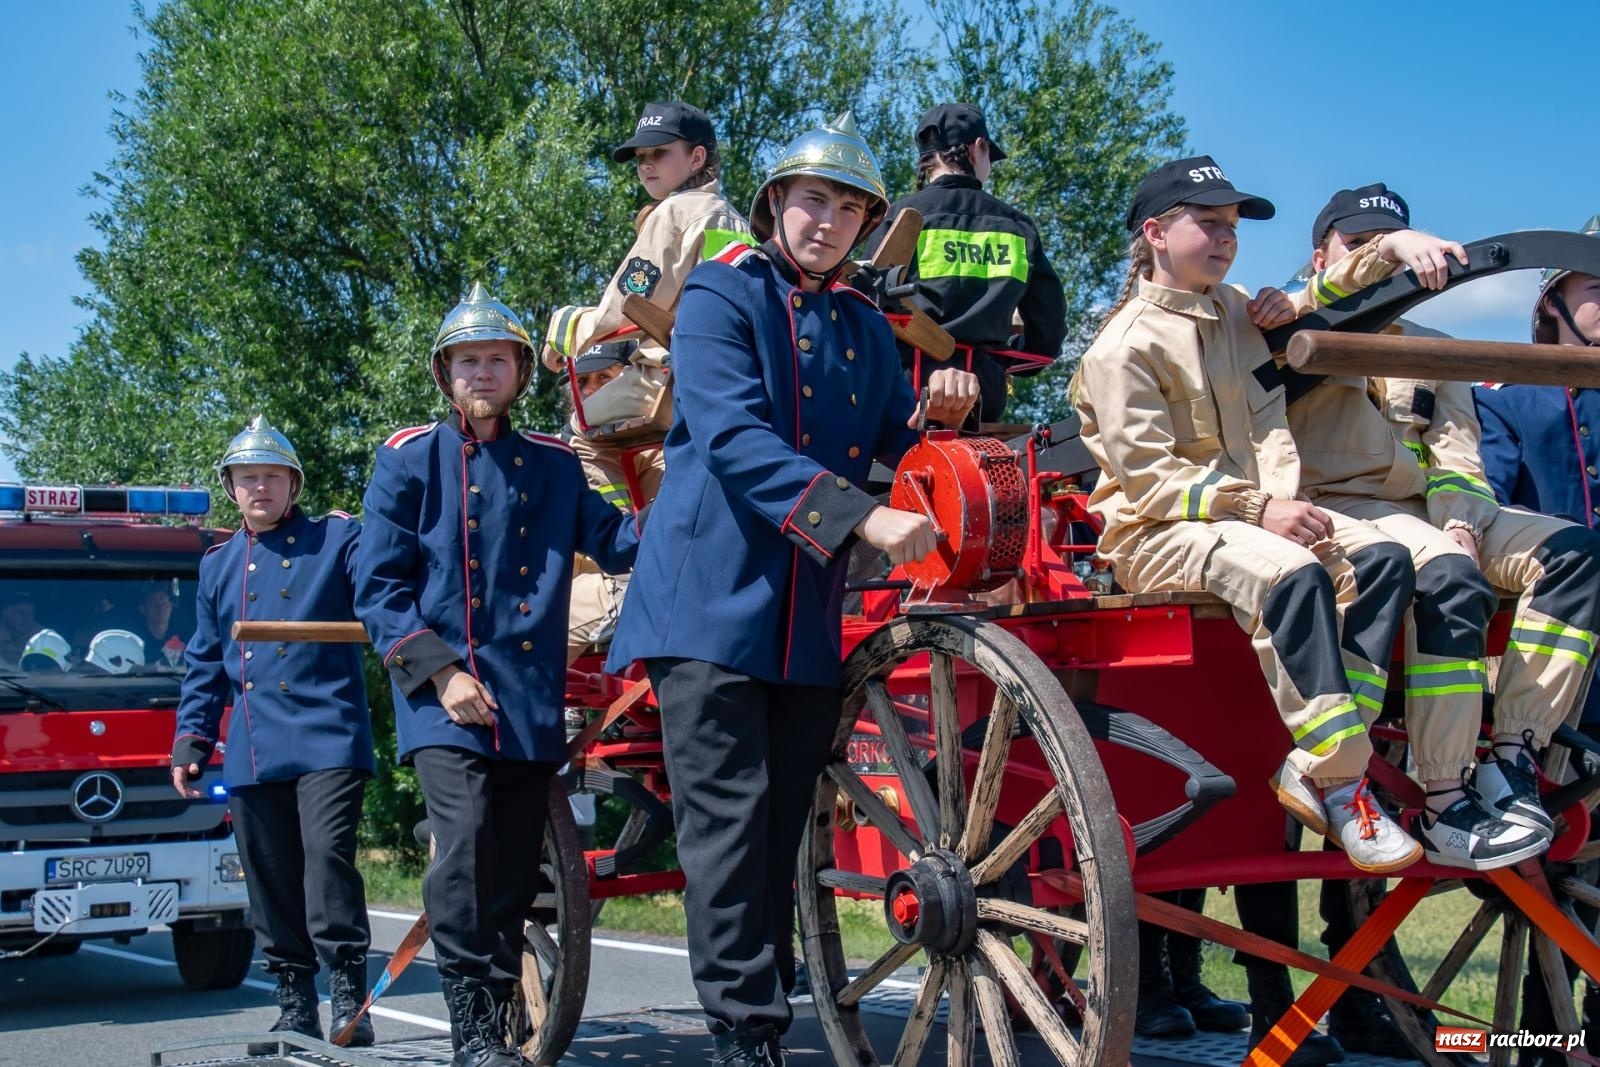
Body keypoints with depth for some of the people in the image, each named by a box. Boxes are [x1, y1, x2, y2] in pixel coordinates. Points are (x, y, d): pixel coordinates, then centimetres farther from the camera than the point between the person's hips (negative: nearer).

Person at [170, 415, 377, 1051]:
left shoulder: (337, 540, 5)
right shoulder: (218, 565, 19)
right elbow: (205, 663, 22)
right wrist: (192, 740, 16)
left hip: (326, 740, -5)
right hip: (251, 754, 5)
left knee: (328, 858, -16)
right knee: (270, 881, 7)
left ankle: (350, 1003, -9)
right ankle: (296, 1009, 16)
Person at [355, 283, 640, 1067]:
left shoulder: (553, 464, 14)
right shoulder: (408, 460, 5)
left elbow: (614, 542, 5)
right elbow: (378, 587, 0)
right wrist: (439, 672, -11)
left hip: (531, 704, 4)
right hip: (446, 701, -3)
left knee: (514, 873, 7)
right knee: (465, 853, -20)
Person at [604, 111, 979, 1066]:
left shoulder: (864, 326, 18)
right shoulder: (721, 294, -1)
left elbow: (899, 448, 21)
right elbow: (734, 437, -16)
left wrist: (942, 412, -2)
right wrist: (863, 517, -27)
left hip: (810, 612, 6)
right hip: (713, 596, -6)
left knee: (782, 831, 8)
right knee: (729, 822, -10)